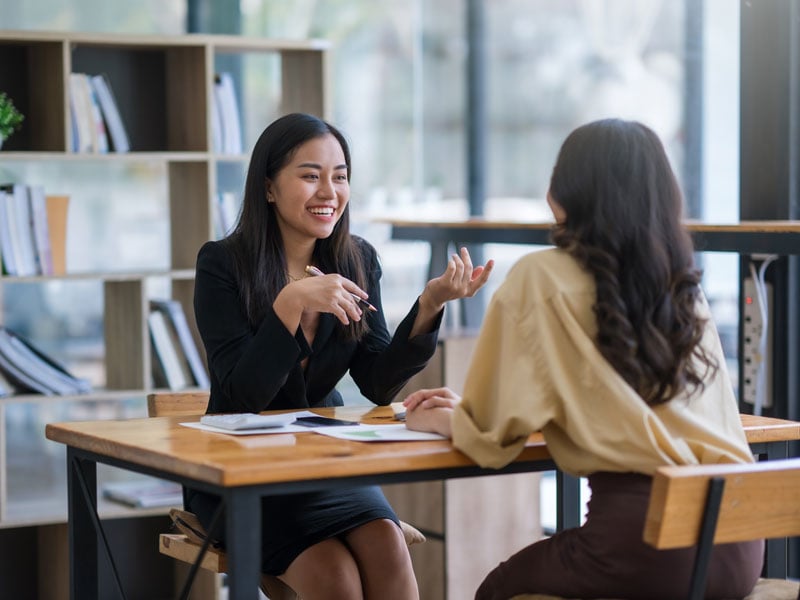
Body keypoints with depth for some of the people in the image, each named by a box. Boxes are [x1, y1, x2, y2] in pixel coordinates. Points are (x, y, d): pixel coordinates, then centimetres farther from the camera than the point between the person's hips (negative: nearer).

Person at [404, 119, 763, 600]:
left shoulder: (542, 278, -4)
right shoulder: (684, 284, 14)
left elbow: (495, 425, -2)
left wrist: (438, 420, 20)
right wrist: (463, 409, 28)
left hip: (646, 534, -6)